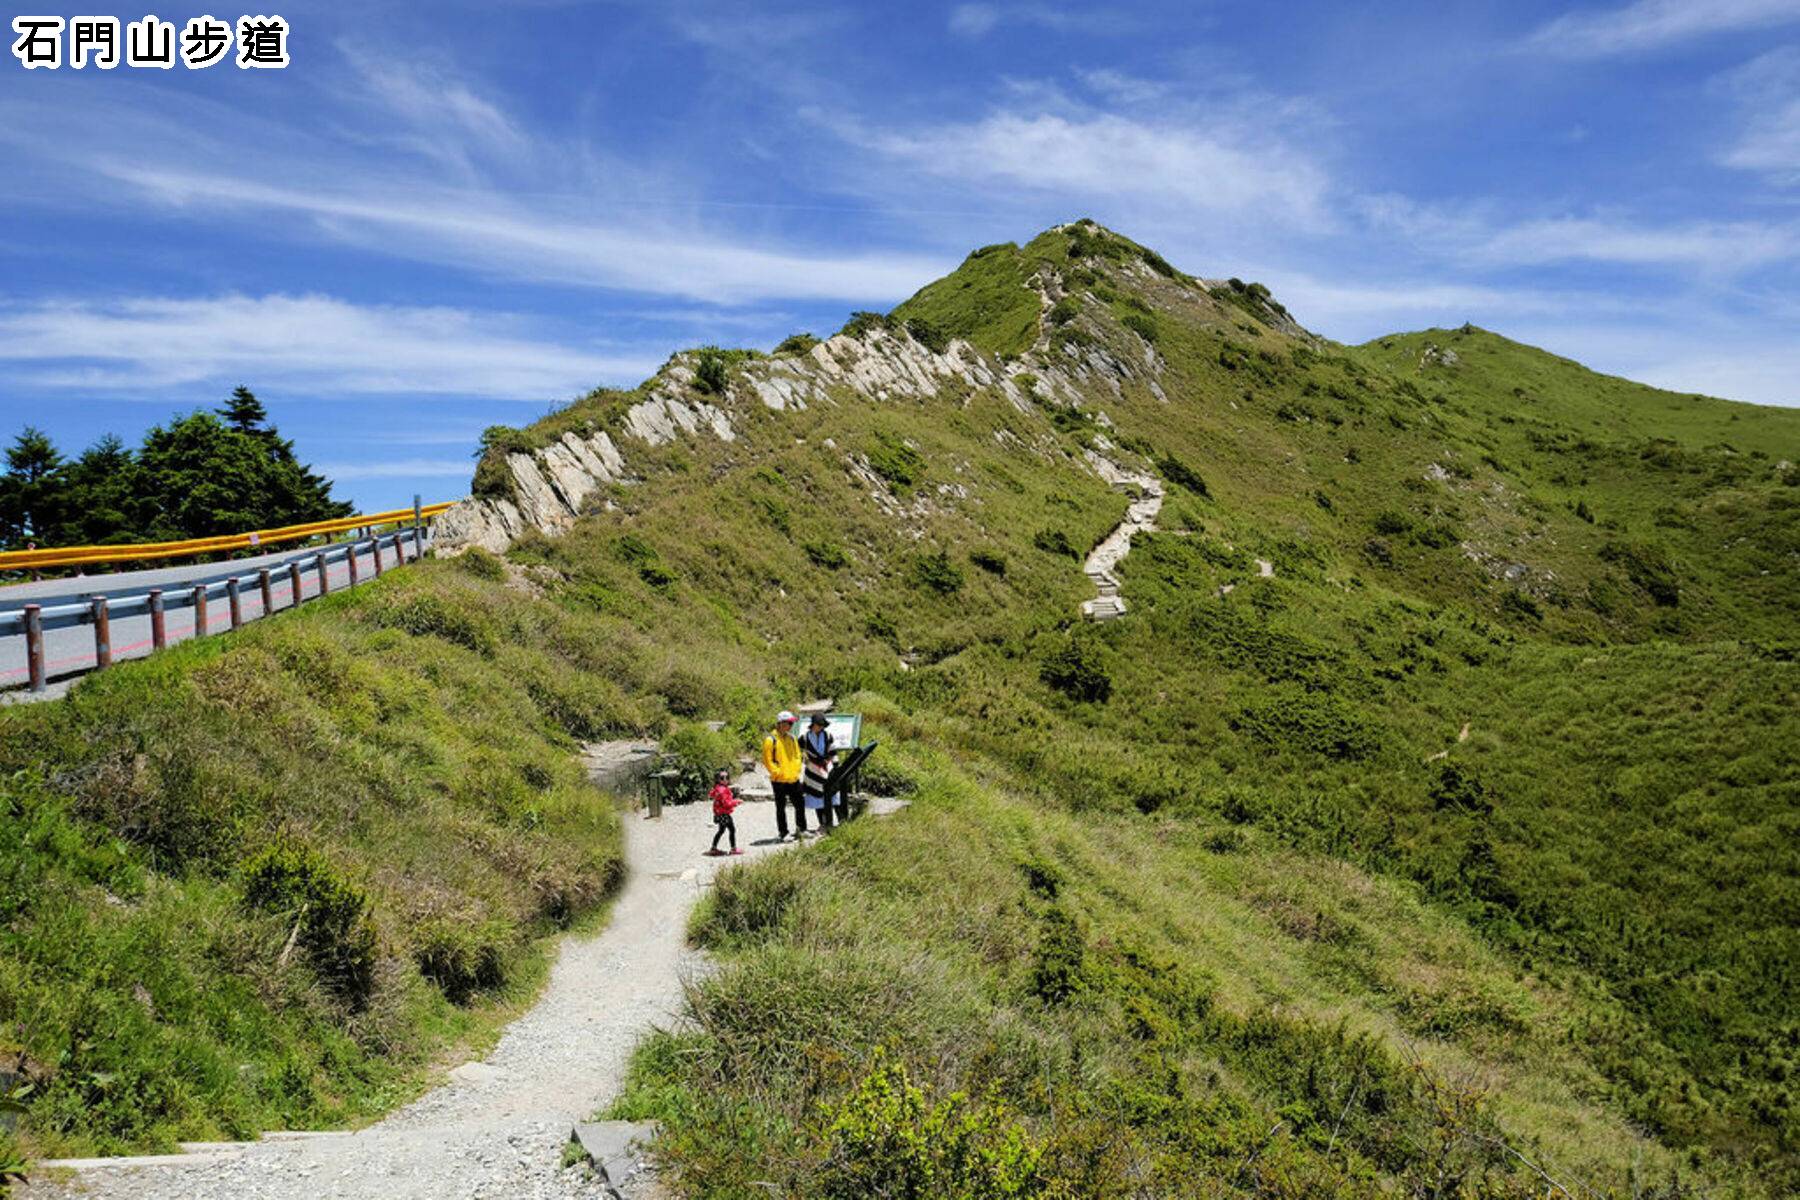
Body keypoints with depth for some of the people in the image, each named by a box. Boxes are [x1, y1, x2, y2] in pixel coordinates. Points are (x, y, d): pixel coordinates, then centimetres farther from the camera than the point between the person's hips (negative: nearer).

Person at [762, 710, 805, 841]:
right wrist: (777, 772, -14)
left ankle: (801, 829, 22)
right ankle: (782, 832, 12)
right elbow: (767, 760, -10)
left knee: (800, 804, 9)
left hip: (793, 779, 6)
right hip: (779, 780, -6)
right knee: (780, 807, 4)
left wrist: (796, 770, 5)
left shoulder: (792, 738, 11)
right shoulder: (771, 740, -9)